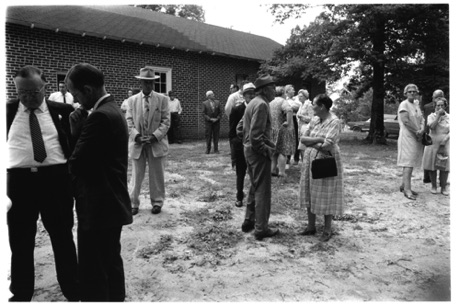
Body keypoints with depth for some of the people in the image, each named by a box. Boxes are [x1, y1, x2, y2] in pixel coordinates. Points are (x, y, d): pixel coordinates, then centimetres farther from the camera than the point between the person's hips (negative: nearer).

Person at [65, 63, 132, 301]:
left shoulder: (100, 116, -22)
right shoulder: (112, 109, 11)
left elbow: (76, 163, -20)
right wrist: (80, 131, -2)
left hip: (98, 207, -10)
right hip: (111, 203, 10)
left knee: (93, 274, 2)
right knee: (111, 263, 22)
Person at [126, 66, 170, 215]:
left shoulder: (163, 99, 2)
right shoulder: (132, 100, 7)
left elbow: (165, 121, -3)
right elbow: (129, 121, 2)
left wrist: (155, 136, -15)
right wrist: (137, 136, -14)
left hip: (157, 143, -1)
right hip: (137, 143, 1)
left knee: (157, 175, 8)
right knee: (137, 175, 8)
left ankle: (157, 202, 22)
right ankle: (133, 203, 20)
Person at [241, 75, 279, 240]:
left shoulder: (252, 103, 14)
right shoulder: (262, 104, -17)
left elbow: (243, 127, 18)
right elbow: (255, 135, -24)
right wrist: (267, 150, -15)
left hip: (249, 150, 10)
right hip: (258, 152, -10)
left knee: (254, 188, 20)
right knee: (263, 191, 0)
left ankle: (249, 222, 30)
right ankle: (261, 229, 9)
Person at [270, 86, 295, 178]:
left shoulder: (270, 102, 8)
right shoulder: (283, 101, -13)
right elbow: (289, 110, -32)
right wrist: (288, 122, -24)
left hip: (271, 129, 6)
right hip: (281, 129, -6)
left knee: (273, 150, 16)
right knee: (283, 151, 0)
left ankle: (273, 169, 18)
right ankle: (281, 172, 0)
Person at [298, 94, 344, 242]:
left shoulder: (334, 122, -14)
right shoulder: (314, 120, 7)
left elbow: (327, 145, -23)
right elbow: (302, 138, 2)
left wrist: (310, 142, -8)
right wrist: (318, 139, -14)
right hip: (310, 161, 7)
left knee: (326, 197, 3)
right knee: (310, 195, 11)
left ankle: (327, 229, 19)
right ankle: (311, 226, 25)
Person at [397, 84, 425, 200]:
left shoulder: (416, 106, 18)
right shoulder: (404, 104, -7)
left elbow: (421, 121, 11)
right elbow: (405, 121, -17)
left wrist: (421, 131, -9)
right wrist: (417, 131, -12)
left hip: (416, 138, 8)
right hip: (407, 137, -8)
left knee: (410, 163, 10)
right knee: (408, 163, -11)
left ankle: (404, 186, 19)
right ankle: (407, 189, -11)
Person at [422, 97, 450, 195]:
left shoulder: (449, 117, 6)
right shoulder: (431, 116, 2)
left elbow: (450, 131, 3)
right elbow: (432, 127, -16)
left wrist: (445, 138, -13)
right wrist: (438, 115, -13)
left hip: (445, 144, 1)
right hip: (433, 143, -1)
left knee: (445, 167, 0)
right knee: (432, 166, 1)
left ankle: (443, 187, 11)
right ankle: (434, 186, 15)